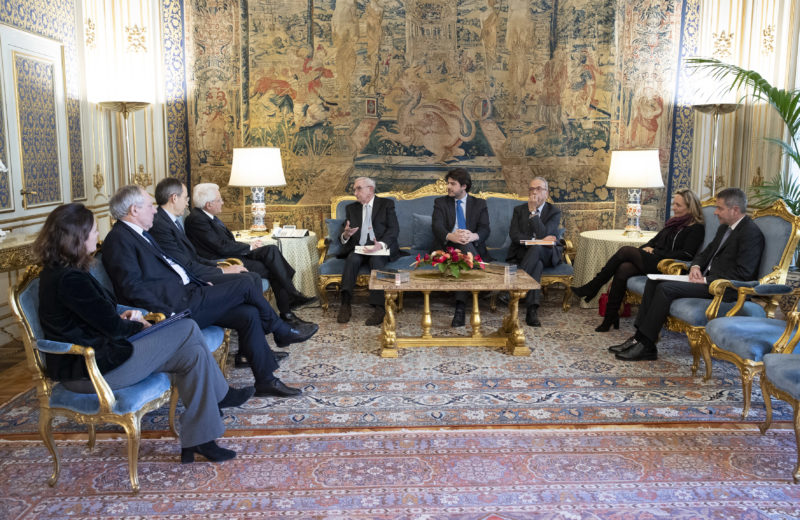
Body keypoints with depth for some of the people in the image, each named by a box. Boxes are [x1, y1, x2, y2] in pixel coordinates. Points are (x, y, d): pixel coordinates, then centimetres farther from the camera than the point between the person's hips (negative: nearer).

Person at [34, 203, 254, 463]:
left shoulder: (57, 272, 9)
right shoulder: (70, 279, -24)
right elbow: (112, 328, -18)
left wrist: (122, 317, 2)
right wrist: (140, 325, 2)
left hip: (87, 361, 10)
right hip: (92, 370, -10)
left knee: (193, 354, 0)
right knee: (187, 329, -9)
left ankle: (198, 441, 6)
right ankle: (221, 395, 13)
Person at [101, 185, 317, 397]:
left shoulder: (140, 235, 21)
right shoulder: (119, 239, -11)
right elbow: (133, 287, -20)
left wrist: (203, 283, 15)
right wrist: (168, 312, -25)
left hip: (186, 295, 10)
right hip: (176, 305, -10)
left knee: (249, 314, -3)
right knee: (244, 286, -9)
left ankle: (266, 381, 5)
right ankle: (283, 332, 14)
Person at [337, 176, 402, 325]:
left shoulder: (386, 204, 9)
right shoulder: (351, 208, 20)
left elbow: (394, 229, -4)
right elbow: (344, 237, 14)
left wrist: (381, 244, -23)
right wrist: (345, 235, -13)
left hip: (380, 247, -2)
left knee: (376, 261, -34)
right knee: (352, 259, -30)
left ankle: (378, 308, -38)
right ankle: (345, 306, -35)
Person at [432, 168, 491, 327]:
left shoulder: (480, 204, 13)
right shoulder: (440, 203, 12)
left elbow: (485, 229, -3)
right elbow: (437, 227, -7)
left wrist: (473, 236, -29)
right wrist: (450, 236, -31)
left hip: (473, 246, 1)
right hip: (447, 247, 0)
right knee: (464, 245, -35)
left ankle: (460, 307, -41)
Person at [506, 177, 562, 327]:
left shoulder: (554, 212, 7)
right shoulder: (519, 210, 14)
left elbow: (542, 235, -11)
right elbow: (514, 234, -3)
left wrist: (533, 211, -13)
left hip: (546, 254, -1)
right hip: (523, 252, 1)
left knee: (536, 248, -37)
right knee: (537, 264, -35)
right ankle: (532, 309, -43)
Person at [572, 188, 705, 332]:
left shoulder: (696, 228, 0)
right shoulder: (673, 222, 24)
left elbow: (686, 255, -12)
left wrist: (656, 252, -11)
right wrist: (646, 248, 3)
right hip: (651, 261, 7)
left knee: (626, 250, -22)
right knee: (623, 270, -23)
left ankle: (593, 286, -14)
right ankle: (610, 318, -21)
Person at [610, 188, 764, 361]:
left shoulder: (751, 233, -13)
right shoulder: (725, 227, 17)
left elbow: (743, 273, -20)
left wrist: (706, 280, -19)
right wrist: (696, 266, 3)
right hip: (705, 277, 10)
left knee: (666, 288, -25)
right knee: (654, 282, -3)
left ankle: (646, 345, -18)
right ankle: (639, 337, -7)